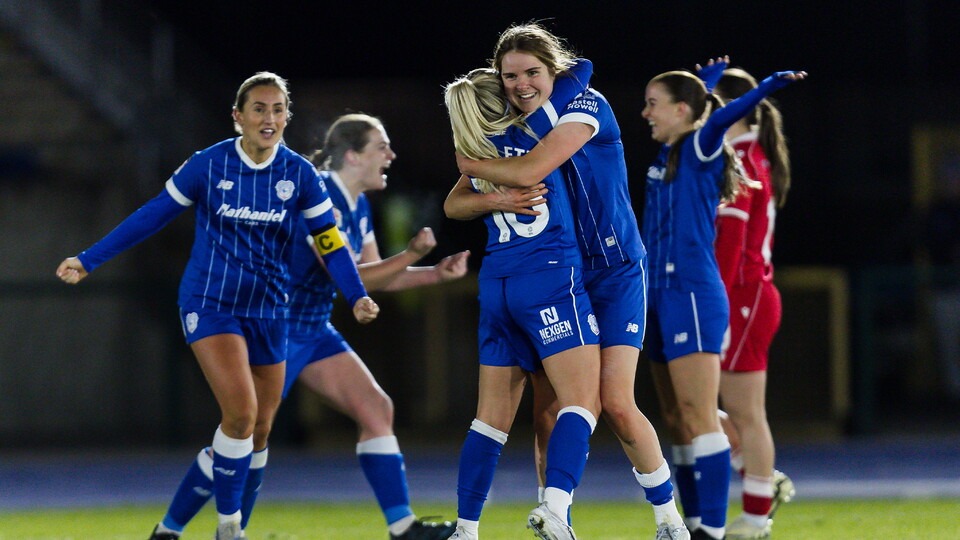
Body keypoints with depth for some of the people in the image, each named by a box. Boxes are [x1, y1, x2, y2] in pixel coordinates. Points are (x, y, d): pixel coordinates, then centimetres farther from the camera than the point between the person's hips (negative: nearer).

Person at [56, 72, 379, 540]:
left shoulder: (299, 173, -2)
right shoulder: (209, 164, -9)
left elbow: (328, 240, 5)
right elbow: (154, 215, 0)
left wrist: (356, 296, -9)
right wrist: (90, 260, 2)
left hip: (268, 309, 4)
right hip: (210, 304, -4)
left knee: (259, 429, 6)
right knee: (240, 411, -20)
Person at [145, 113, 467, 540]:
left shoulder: (357, 205, 8)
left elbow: (374, 274, 15)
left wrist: (436, 274, 4)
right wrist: (412, 254, -28)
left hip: (313, 330, 9)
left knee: (376, 409, -3)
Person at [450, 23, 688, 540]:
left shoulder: (586, 105, -14)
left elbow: (528, 171, -25)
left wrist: (470, 164, -9)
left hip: (615, 269, -5)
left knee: (616, 404, -13)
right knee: (547, 409, -3)